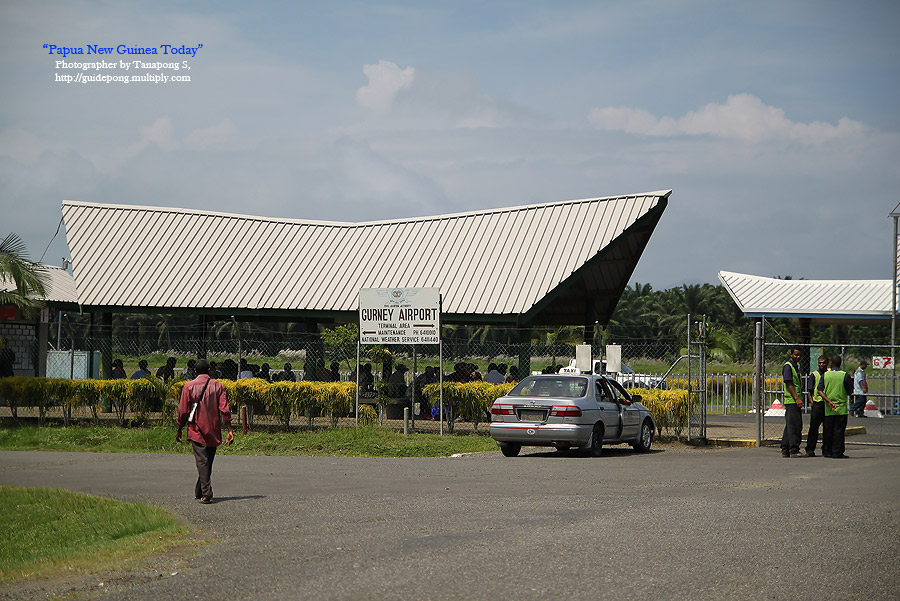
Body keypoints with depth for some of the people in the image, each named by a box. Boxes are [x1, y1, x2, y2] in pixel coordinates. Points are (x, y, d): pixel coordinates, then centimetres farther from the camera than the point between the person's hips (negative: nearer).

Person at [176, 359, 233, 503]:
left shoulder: (189, 386, -2)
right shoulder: (217, 386, 2)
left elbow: (183, 410, -1)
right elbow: (225, 410, -5)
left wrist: (179, 430, 10)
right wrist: (230, 430, -5)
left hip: (197, 430, -2)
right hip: (214, 431, 2)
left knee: (202, 461, -7)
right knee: (208, 461, 15)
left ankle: (206, 494, -20)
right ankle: (199, 492, 26)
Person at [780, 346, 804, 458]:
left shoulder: (795, 366, 20)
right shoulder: (788, 366, -10)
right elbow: (789, 384, -16)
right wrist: (797, 398, -22)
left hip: (796, 401, 10)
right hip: (791, 401, -10)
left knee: (790, 426, 10)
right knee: (794, 425, -11)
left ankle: (785, 450, 13)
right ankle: (793, 450, -11)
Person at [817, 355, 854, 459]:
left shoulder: (825, 375, 2)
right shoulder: (845, 375, -5)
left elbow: (820, 390, -6)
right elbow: (850, 392, -1)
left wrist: (829, 401, -11)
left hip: (828, 409, 3)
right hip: (841, 408, -3)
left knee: (827, 430, 11)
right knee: (839, 430, -1)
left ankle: (826, 451, 16)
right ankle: (837, 453, -4)